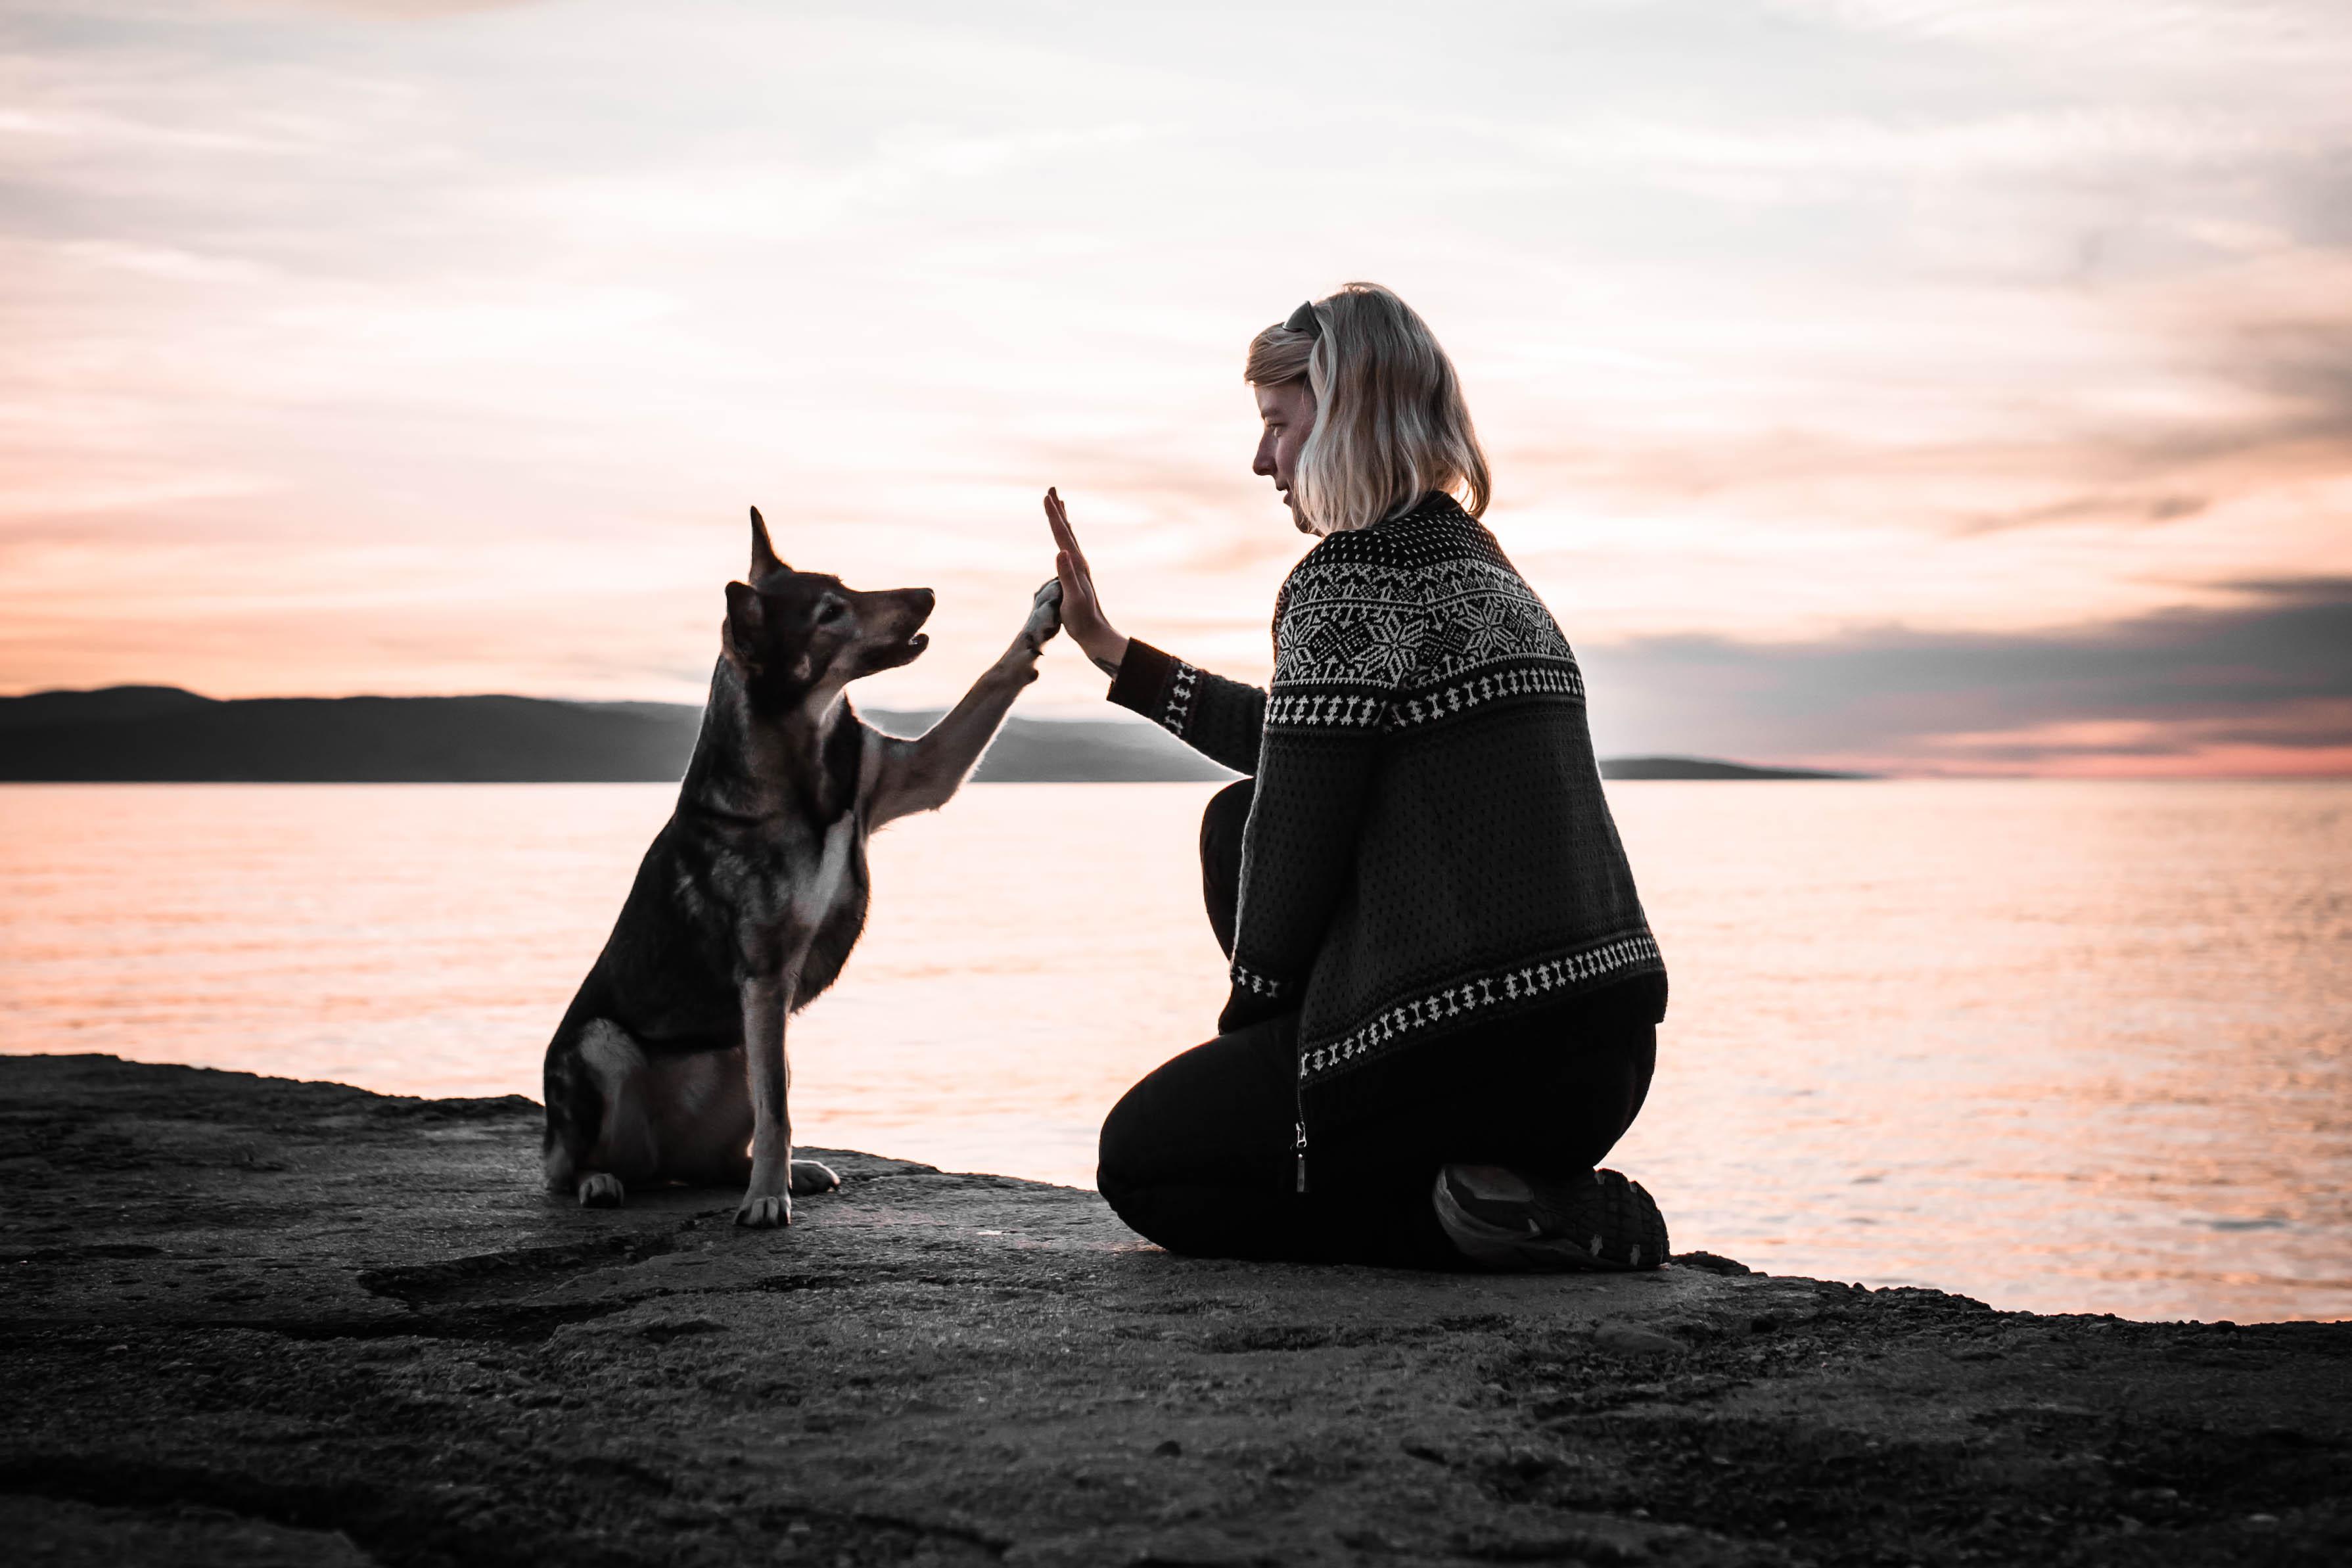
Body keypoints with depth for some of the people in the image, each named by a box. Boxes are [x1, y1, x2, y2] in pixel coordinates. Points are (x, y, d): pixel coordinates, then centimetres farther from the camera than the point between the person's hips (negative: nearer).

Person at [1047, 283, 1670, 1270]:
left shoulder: (1346, 583, -11)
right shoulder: (1476, 568, 17)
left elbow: (1293, 852, -12)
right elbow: (1308, 750, 30)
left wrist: (1243, 1028, 6)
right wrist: (1114, 653, 35)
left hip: (1477, 1055, -9)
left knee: (1141, 1162, 14)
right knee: (1239, 818, 23)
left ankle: (1463, 1218, -5)